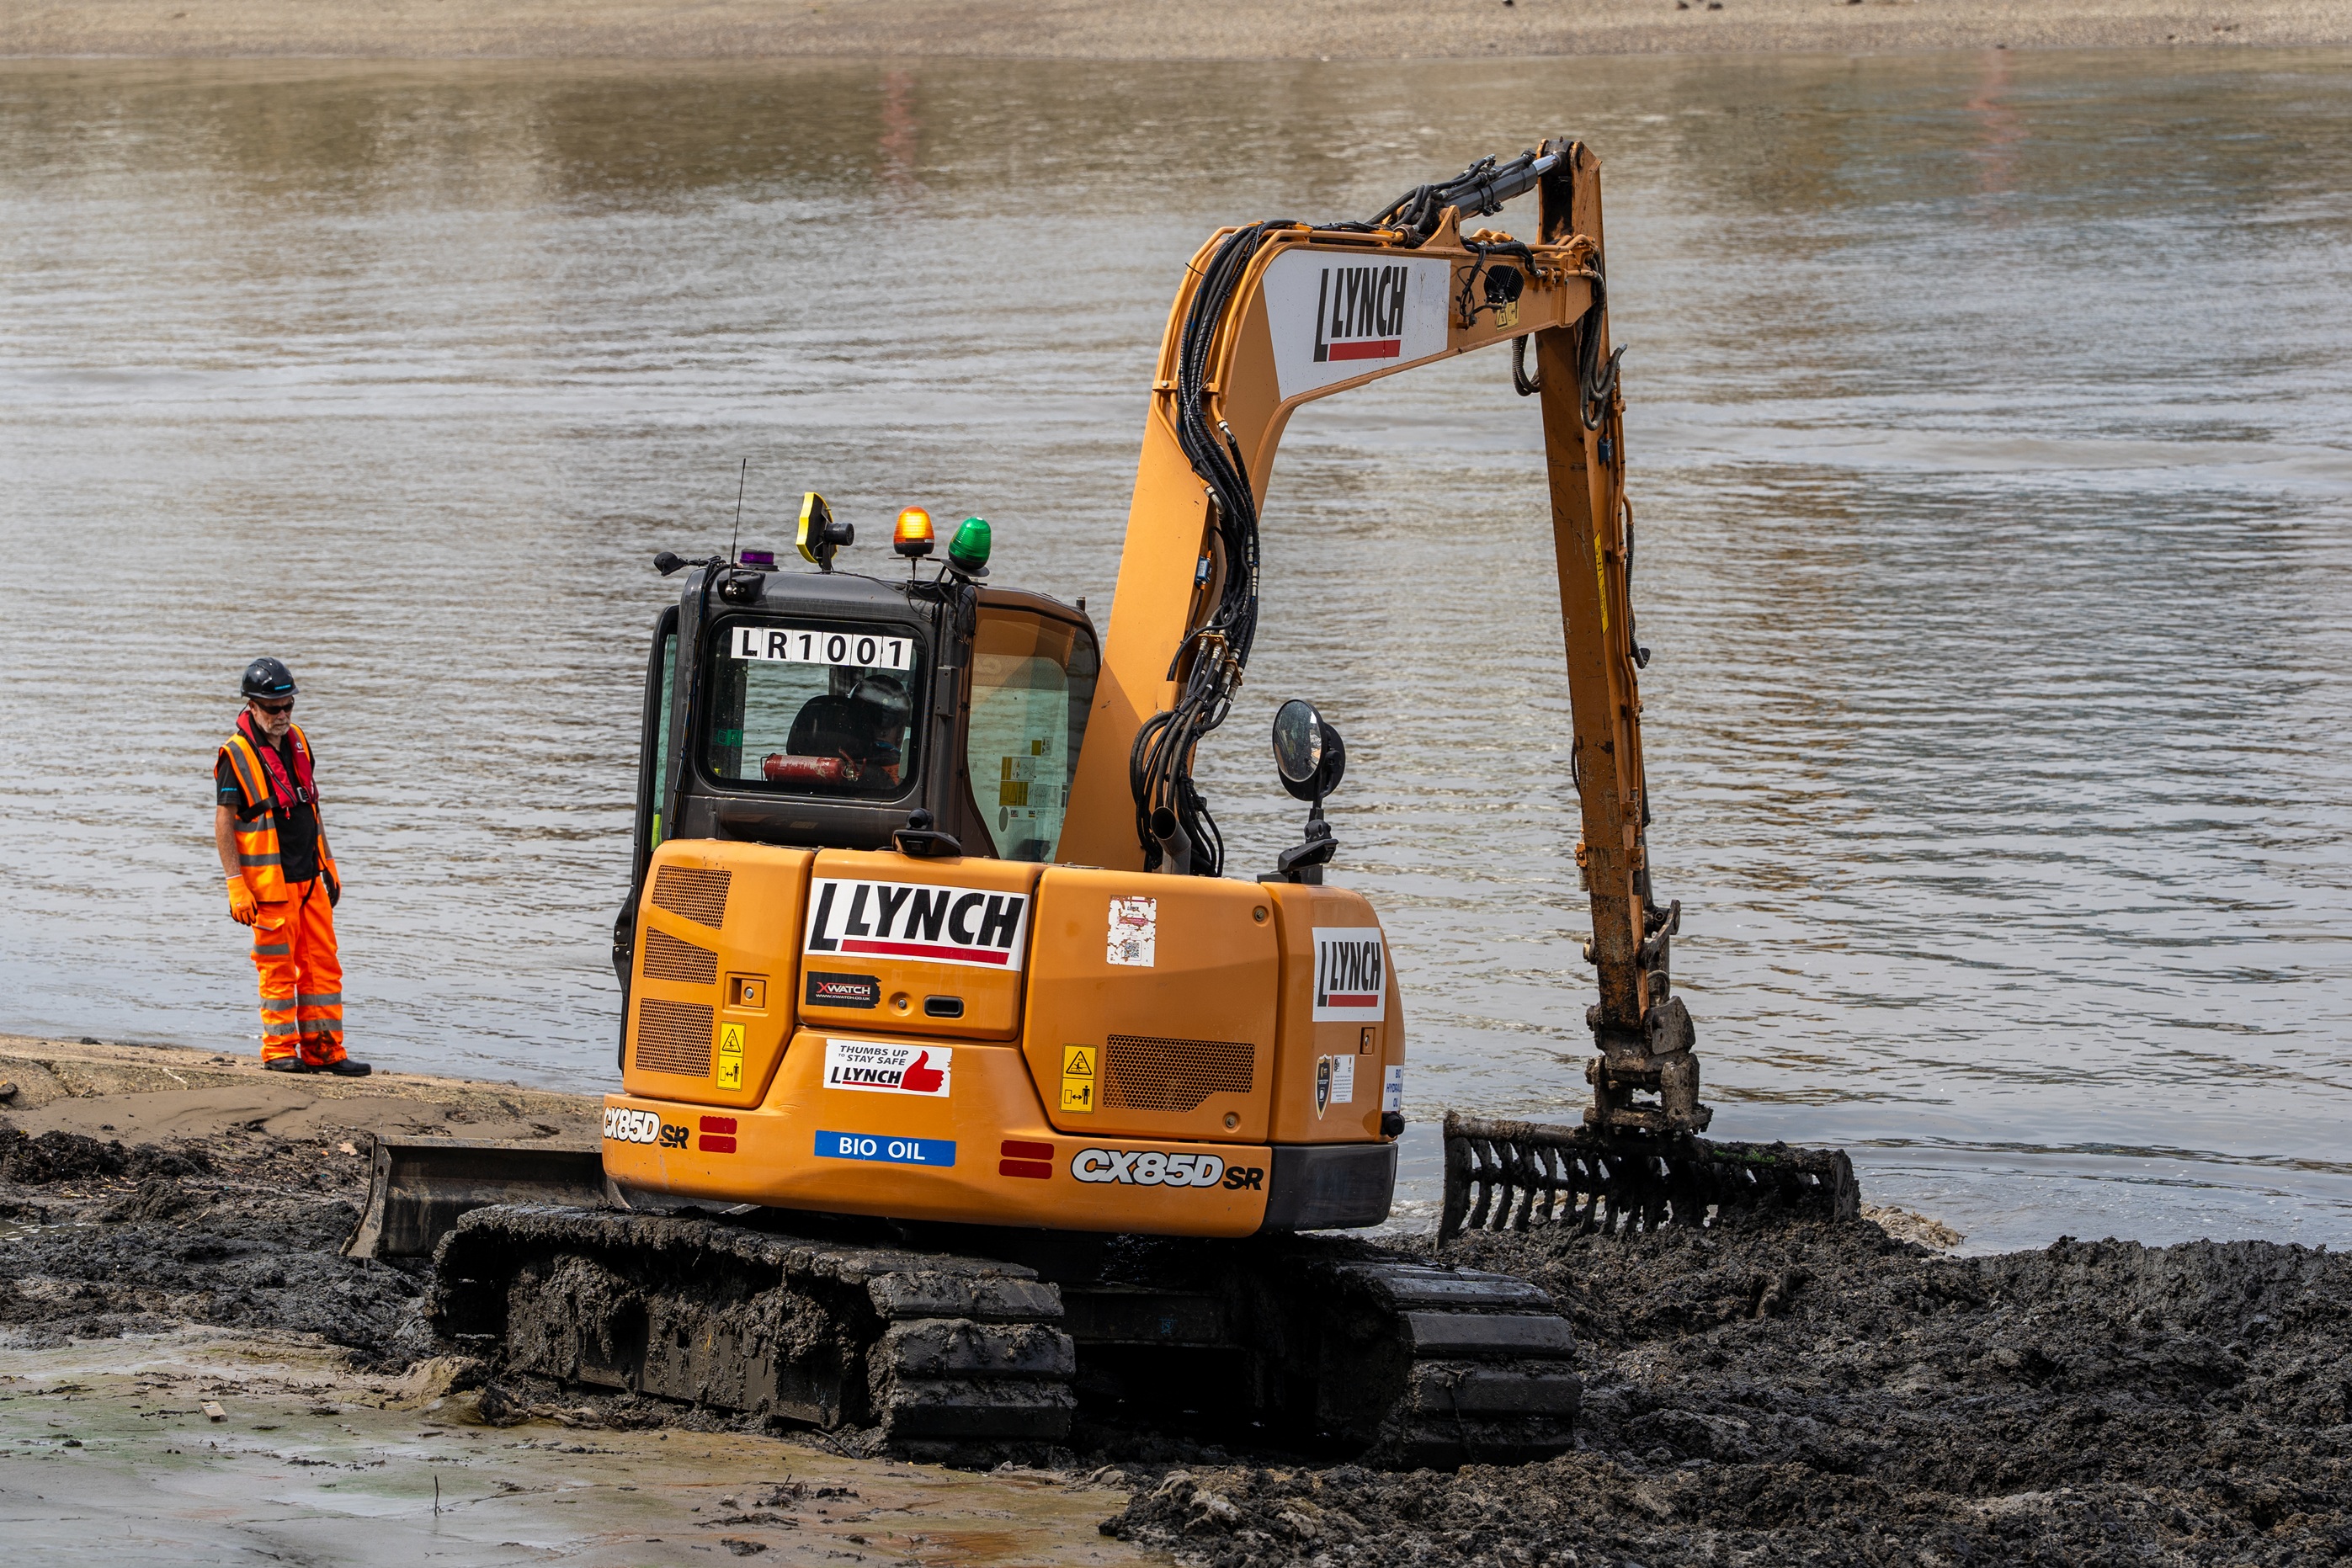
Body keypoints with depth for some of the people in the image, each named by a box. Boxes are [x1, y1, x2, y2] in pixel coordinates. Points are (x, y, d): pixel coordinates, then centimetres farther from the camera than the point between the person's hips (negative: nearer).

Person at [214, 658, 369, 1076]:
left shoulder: (297, 741, 12)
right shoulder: (235, 754, -9)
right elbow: (224, 823, -9)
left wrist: (328, 864, 19)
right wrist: (236, 886, -15)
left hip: (309, 876, 6)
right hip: (269, 882, -6)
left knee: (322, 963, 5)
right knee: (278, 967, -2)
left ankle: (323, 1049, 10)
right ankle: (279, 1050, 6)